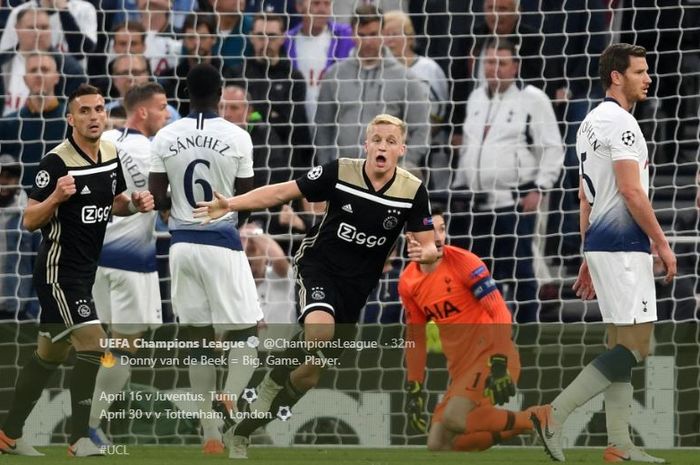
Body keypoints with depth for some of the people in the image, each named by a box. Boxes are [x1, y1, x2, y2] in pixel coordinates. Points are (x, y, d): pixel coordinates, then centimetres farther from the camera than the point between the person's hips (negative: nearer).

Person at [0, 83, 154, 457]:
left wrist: (135, 204, -2)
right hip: (58, 271, -8)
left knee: (49, 355, 15)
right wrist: (55, 197, -35)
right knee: (92, 345, -16)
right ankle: (79, 440, -9)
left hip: (84, 271, 8)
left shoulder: (111, 154, 4)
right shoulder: (57, 162, -19)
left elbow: (113, 203, 19)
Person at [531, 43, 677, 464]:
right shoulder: (620, 122, -13)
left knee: (621, 345, 10)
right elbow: (631, 191, -18)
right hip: (623, 244, -10)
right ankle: (555, 414, -15)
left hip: (599, 242, 10)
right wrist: (662, 243, -13)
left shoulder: (591, 122, 17)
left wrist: (589, 258, 22)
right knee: (636, 346, -10)